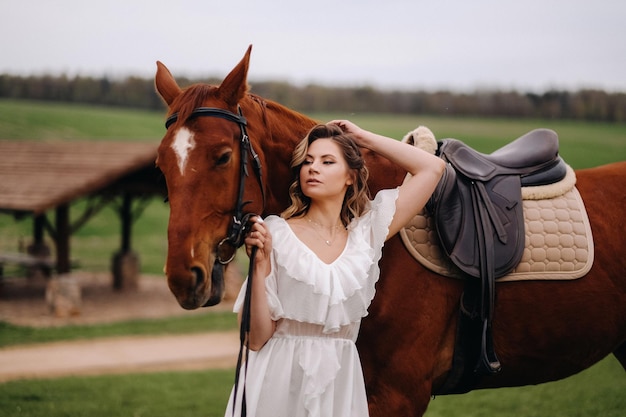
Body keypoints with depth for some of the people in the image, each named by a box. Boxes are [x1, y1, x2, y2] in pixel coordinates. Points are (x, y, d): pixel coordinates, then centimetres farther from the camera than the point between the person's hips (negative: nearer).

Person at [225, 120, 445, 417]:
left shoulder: (366, 234, 4)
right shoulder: (277, 233, -5)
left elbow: (432, 168, 3)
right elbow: (256, 337, -8)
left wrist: (363, 138, 5)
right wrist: (260, 264, -19)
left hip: (341, 383, 3)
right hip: (278, 380, -3)